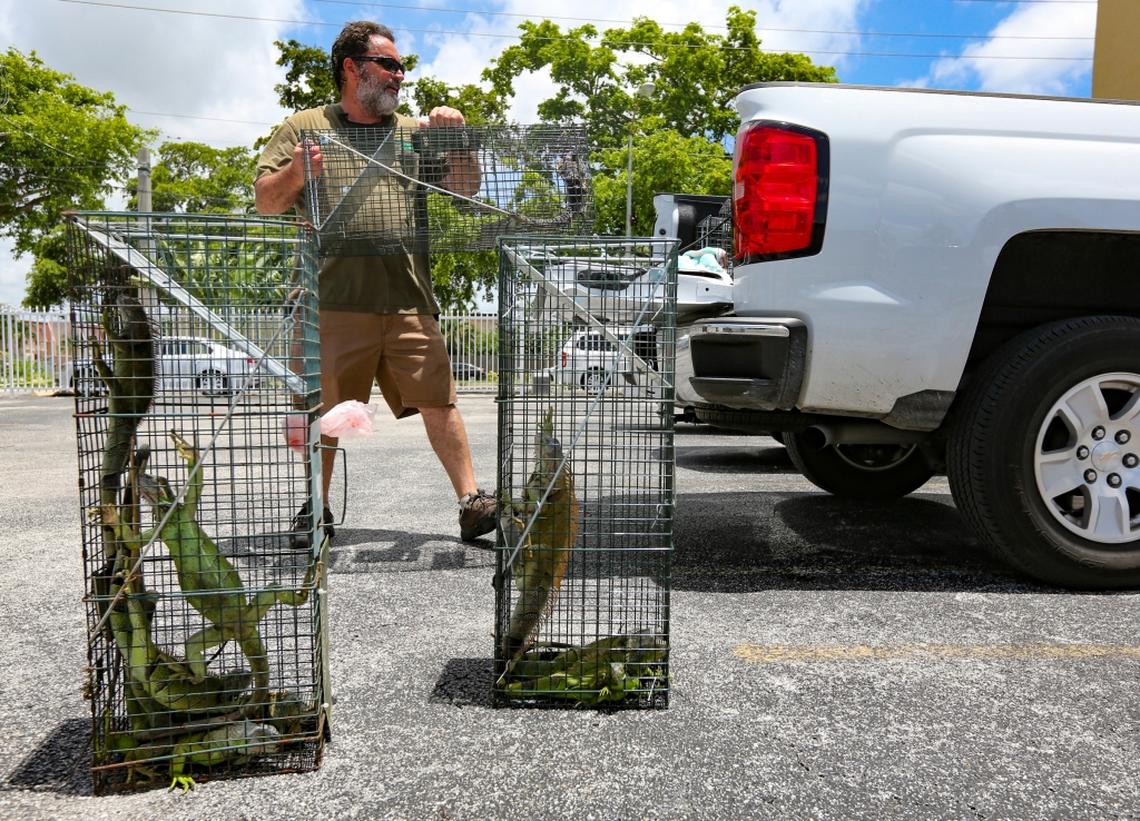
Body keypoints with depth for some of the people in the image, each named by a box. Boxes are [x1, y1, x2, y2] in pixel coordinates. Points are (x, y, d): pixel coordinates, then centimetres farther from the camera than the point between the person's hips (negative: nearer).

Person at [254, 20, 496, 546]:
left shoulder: (414, 132, 19)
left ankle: (472, 504, 2)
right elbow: (264, 202, 8)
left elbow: (466, 190, 17)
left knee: (438, 400, -3)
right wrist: (295, 173, -12)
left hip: (408, 300, 2)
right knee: (320, 411, 3)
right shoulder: (303, 128, 13)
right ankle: (315, 512, 19)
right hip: (331, 300, -1)